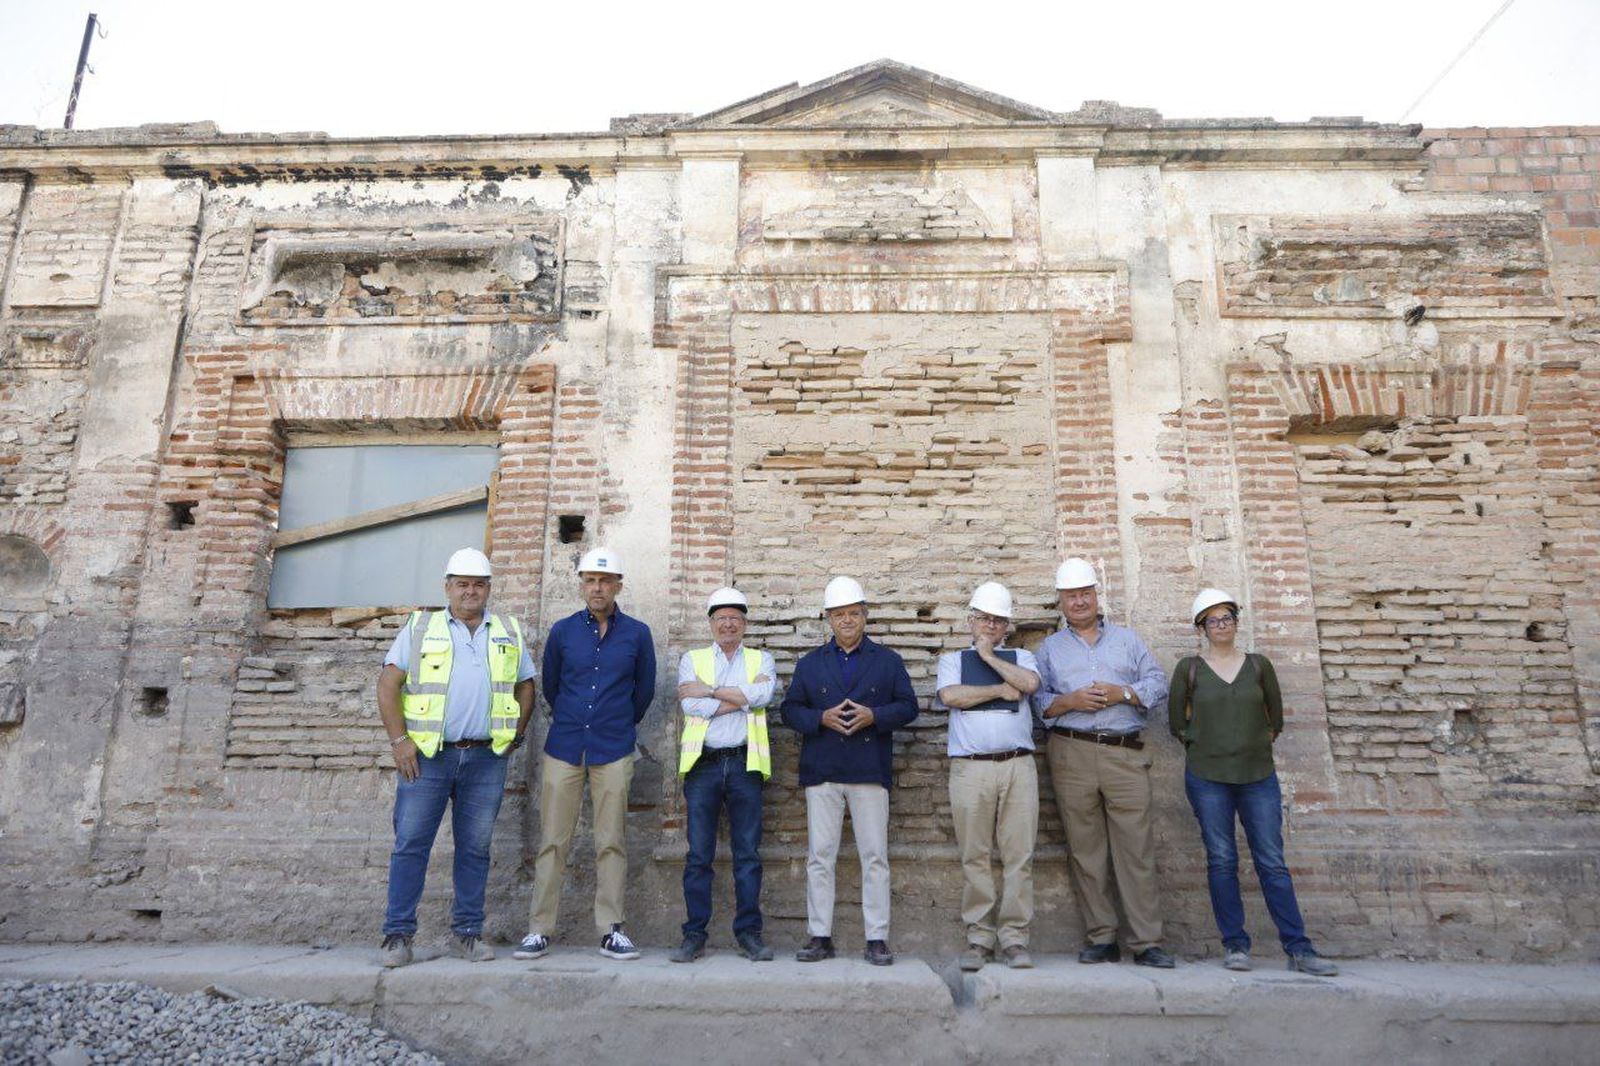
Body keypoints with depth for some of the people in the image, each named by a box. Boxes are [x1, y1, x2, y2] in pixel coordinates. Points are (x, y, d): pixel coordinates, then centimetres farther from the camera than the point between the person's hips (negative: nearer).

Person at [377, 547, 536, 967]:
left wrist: (517, 734, 7)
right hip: (426, 756, -2)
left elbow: (526, 686, 18)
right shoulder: (419, 627, 5)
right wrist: (399, 739, -7)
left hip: (487, 759, 2)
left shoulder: (509, 633, 12)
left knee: (475, 848, 8)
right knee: (411, 844, 0)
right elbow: (388, 684, 1)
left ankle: (469, 931, 18)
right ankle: (398, 933, 10)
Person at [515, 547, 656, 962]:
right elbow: (550, 685, 17)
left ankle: (611, 931, 9)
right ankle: (539, 930, 9)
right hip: (564, 748, 1)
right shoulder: (562, 631, 5)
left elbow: (644, 690, 14)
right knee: (552, 841, 2)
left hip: (613, 751, -1)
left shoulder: (637, 634, 3)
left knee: (611, 843, 2)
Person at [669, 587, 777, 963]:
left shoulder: (761, 660, 12)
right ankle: (694, 935, 10)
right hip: (703, 763, 0)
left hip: (745, 763, 0)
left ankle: (749, 932, 13)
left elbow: (764, 695, -10)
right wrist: (743, 696, -7)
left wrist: (710, 691, -8)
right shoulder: (692, 659, 11)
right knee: (698, 855, 2)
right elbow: (692, 706, -7)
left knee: (748, 853, 4)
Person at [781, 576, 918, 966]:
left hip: (870, 772, -1)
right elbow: (790, 709, 9)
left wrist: (874, 715, -12)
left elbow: (908, 706, 6)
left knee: (874, 856, 0)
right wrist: (821, 718, -10)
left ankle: (877, 938, 8)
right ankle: (820, 936, 12)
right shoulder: (809, 663, 13)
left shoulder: (888, 661, 10)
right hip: (821, 773, 1)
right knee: (820, 856, 3)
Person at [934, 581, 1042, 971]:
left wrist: (989, 657, 0)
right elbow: (950, 695, -6)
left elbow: (1029, 683, -6)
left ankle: (1014, 936, 8)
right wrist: (1001, 690, -1)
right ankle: (979, 937, 9)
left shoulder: (1021, 658, 17)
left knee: (1019, 855, 0)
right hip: (970, 767, -1)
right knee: (975, 857, 1)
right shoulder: (953, 660, 15)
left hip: (1018, 766, 1)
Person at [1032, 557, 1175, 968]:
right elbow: (1036, 701, 7)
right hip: (1071, 755, 0)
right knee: (1086, 850, 2)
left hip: (1125, 753, 0)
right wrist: (1070, 701, -9)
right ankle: (1101, 939, 10)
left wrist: (1122, 693, -7)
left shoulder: (1126, 638, 17)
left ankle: (1147, 942, 1)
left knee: (1137, 848, -5)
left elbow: (1158, 685, 9)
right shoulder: (1050, 648, 16)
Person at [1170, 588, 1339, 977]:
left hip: (1258, 775, 1)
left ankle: (1298, 948, 5)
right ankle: (1235, 945, 11)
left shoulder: (1259, 665, 7)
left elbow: (1275, 718, 14)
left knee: (1272, 863, 1)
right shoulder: (1189, 668, 3)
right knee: (1221, 861, 2)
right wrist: (1204, 745, 9)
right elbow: (1176, 722, 8)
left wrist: (1256, 744, 13)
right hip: (1207, 777, -1)